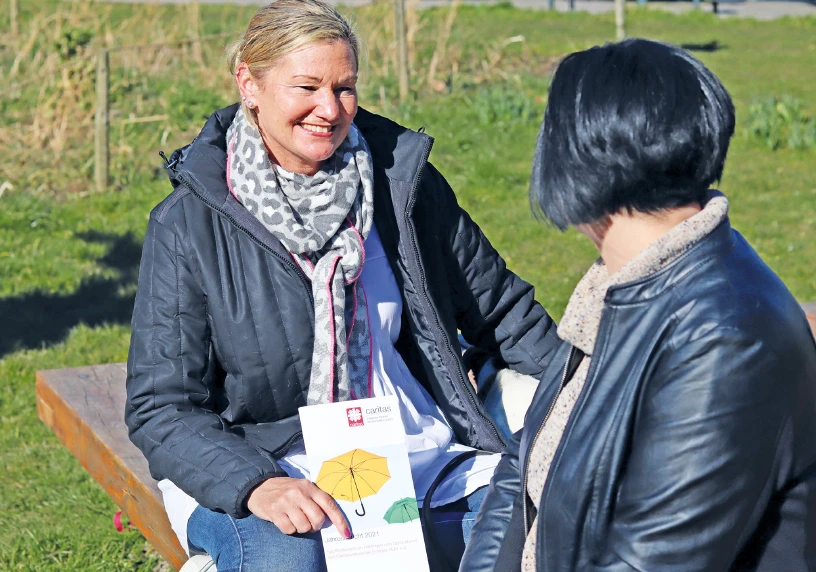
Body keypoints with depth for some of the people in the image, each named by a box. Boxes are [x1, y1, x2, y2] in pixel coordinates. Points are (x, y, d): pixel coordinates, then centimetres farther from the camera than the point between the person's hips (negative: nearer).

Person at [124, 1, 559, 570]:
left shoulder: (405, 181, 4)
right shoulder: (188, 225, -5)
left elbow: (501, 307, 16)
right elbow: (161, 408, -8)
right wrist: (257, 485, -25)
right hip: (260, 463, -3)